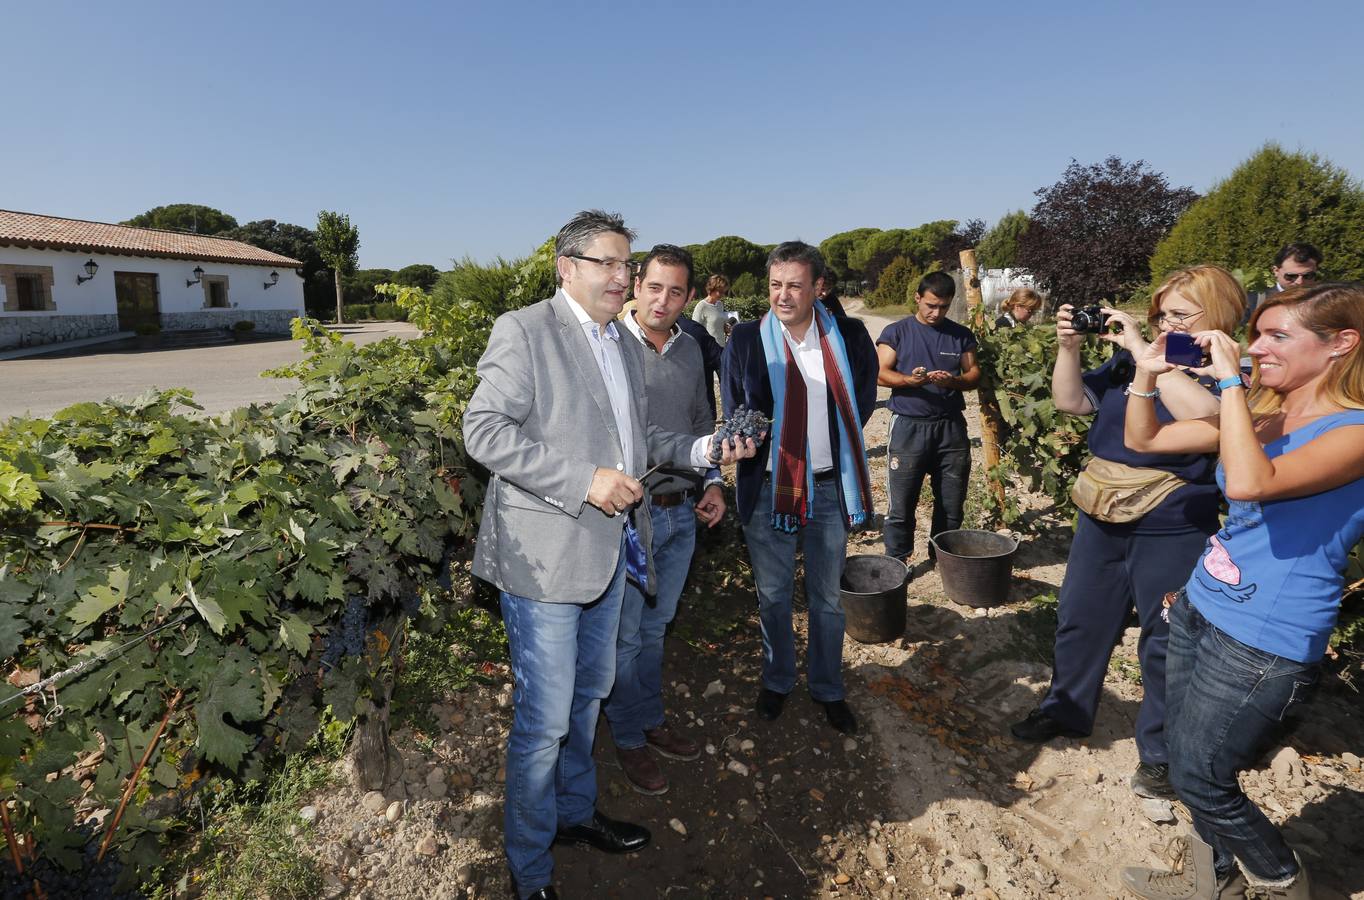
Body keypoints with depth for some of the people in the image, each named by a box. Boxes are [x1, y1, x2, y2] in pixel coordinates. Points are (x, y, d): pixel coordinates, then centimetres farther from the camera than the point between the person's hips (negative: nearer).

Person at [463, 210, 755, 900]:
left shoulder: (624, 344, 13)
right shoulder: (523, 330, -10)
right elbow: (484, 430, -19)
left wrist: (703, 450, 3)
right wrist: (584, 481, -25)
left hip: (608, 550, 8)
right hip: (545, 554, -7)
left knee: (588, 693, 23)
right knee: (543, 720, 3)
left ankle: (576, 812, 46)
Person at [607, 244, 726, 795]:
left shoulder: (690, 351, 7)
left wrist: (713, 482, 8)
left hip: (681, 513, 6)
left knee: (655, 627, 20)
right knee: (624, 635, 9)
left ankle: (651, 719, 39)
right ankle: (629, 738, 29)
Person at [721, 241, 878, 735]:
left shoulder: (849, 336, -3)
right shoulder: (746, 339, -6)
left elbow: (863, 398, 10)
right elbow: (733, 412, 4)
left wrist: (840, 446, 5)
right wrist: (747, 440, -7)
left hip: (829, 486, 1)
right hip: (768, 487, -1)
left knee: (828, 597, 14)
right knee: (773, 594, 14)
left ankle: (828, 689, 33)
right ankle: (777, 681, 35)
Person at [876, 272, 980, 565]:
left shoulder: (962, 335, 11)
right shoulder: (897, 332, 3)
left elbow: (974, 375, 9)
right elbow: (881, 374, -4)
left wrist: (954, 381, -13)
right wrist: (910, 379, -23)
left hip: (951, 426, 3)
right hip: (908, 427, -3)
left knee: (951, 504, 8)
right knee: (901, 504, -1)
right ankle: (896, 562, 13)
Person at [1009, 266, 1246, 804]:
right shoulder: (1132, 361, 6)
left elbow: (1205, 417, -30)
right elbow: (1070, 401, 7)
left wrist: (1140, 349, -26)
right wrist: (1068, 348, -8)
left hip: (1172, 530, -5)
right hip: (1101, 516, 5)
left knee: (1165, 640, 7)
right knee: (1080, 618, 16)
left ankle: (1161, 751, 26)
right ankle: (1065, 710, 36)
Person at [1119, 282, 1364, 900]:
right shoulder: (1258, 414, 8)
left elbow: (1250, 483, -34)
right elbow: (1144, 439, 12)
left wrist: (1230, 381, -26)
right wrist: (1148, 372, -4)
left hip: (1264, 641, -7)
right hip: (1199, 610, 8)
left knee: (1199, 777, 6)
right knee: (1185, 760, 18)